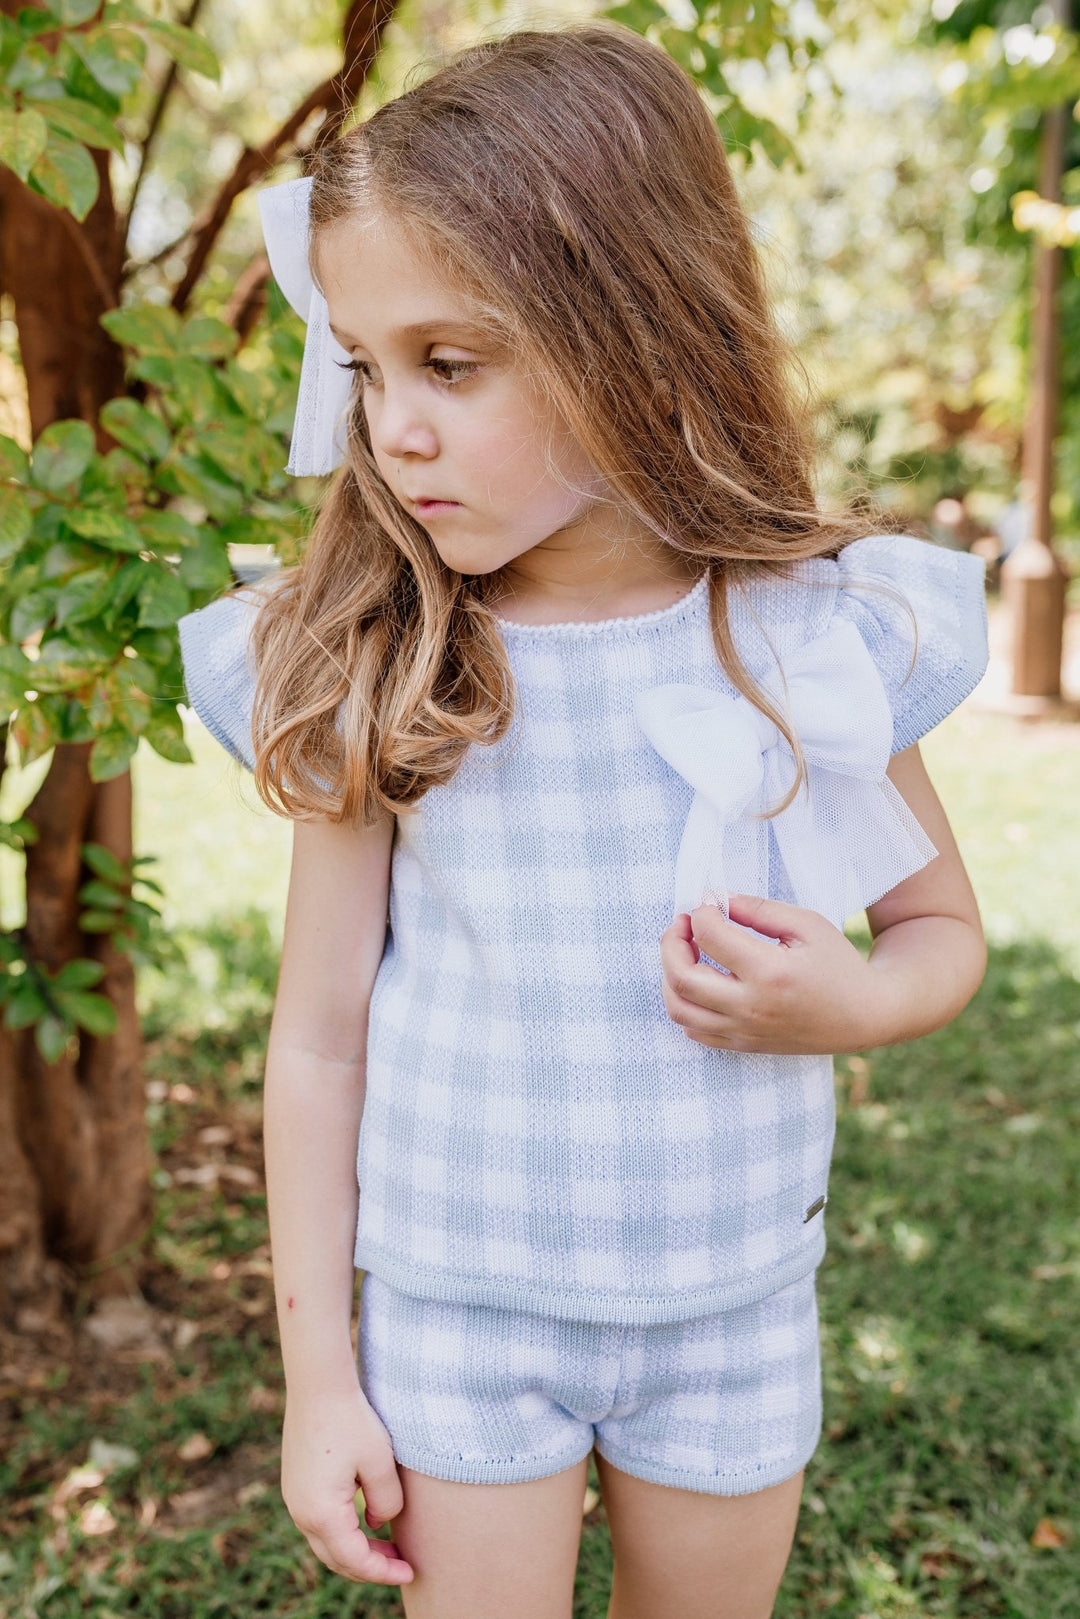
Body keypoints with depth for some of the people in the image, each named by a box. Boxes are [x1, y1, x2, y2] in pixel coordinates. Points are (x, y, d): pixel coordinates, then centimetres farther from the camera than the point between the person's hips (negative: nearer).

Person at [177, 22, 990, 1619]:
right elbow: (319, 1034, -6)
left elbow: (945, 927, 4)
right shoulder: (376, 672, -13)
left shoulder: (820, 634, -12)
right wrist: (318, 1369, -2)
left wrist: (849, 1004, -19)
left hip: (735, 1304, 1)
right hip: (457, 1304, -1)